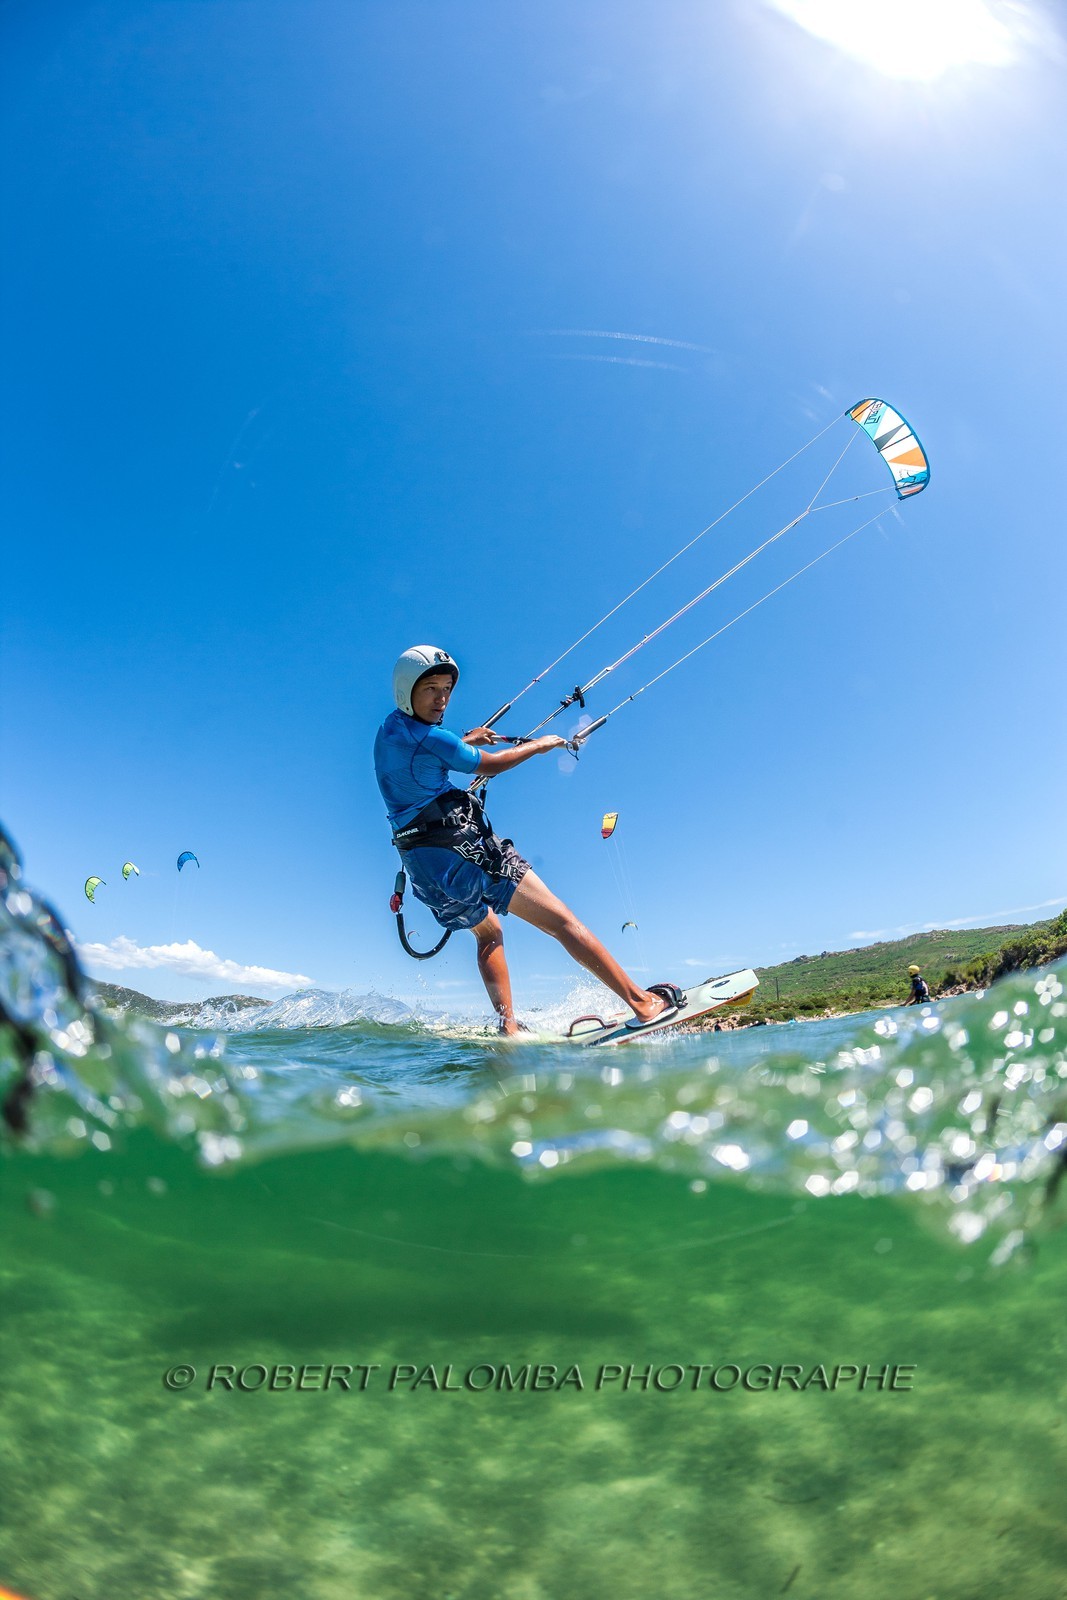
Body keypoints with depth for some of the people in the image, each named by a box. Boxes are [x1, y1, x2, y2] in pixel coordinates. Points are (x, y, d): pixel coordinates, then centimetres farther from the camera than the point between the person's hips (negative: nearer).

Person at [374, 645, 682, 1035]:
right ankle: (643, 1002, -7)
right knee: (560, 920, -6)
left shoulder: (387, 731, 12)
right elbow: (489, 766, -1)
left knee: (488, 932, 30)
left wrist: (464, 741, 37)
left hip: (422, 869, 9)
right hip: (462, 849, -9)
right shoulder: (431, 737, -13)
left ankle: (508, 1027, 20)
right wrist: (540, 745, 12)